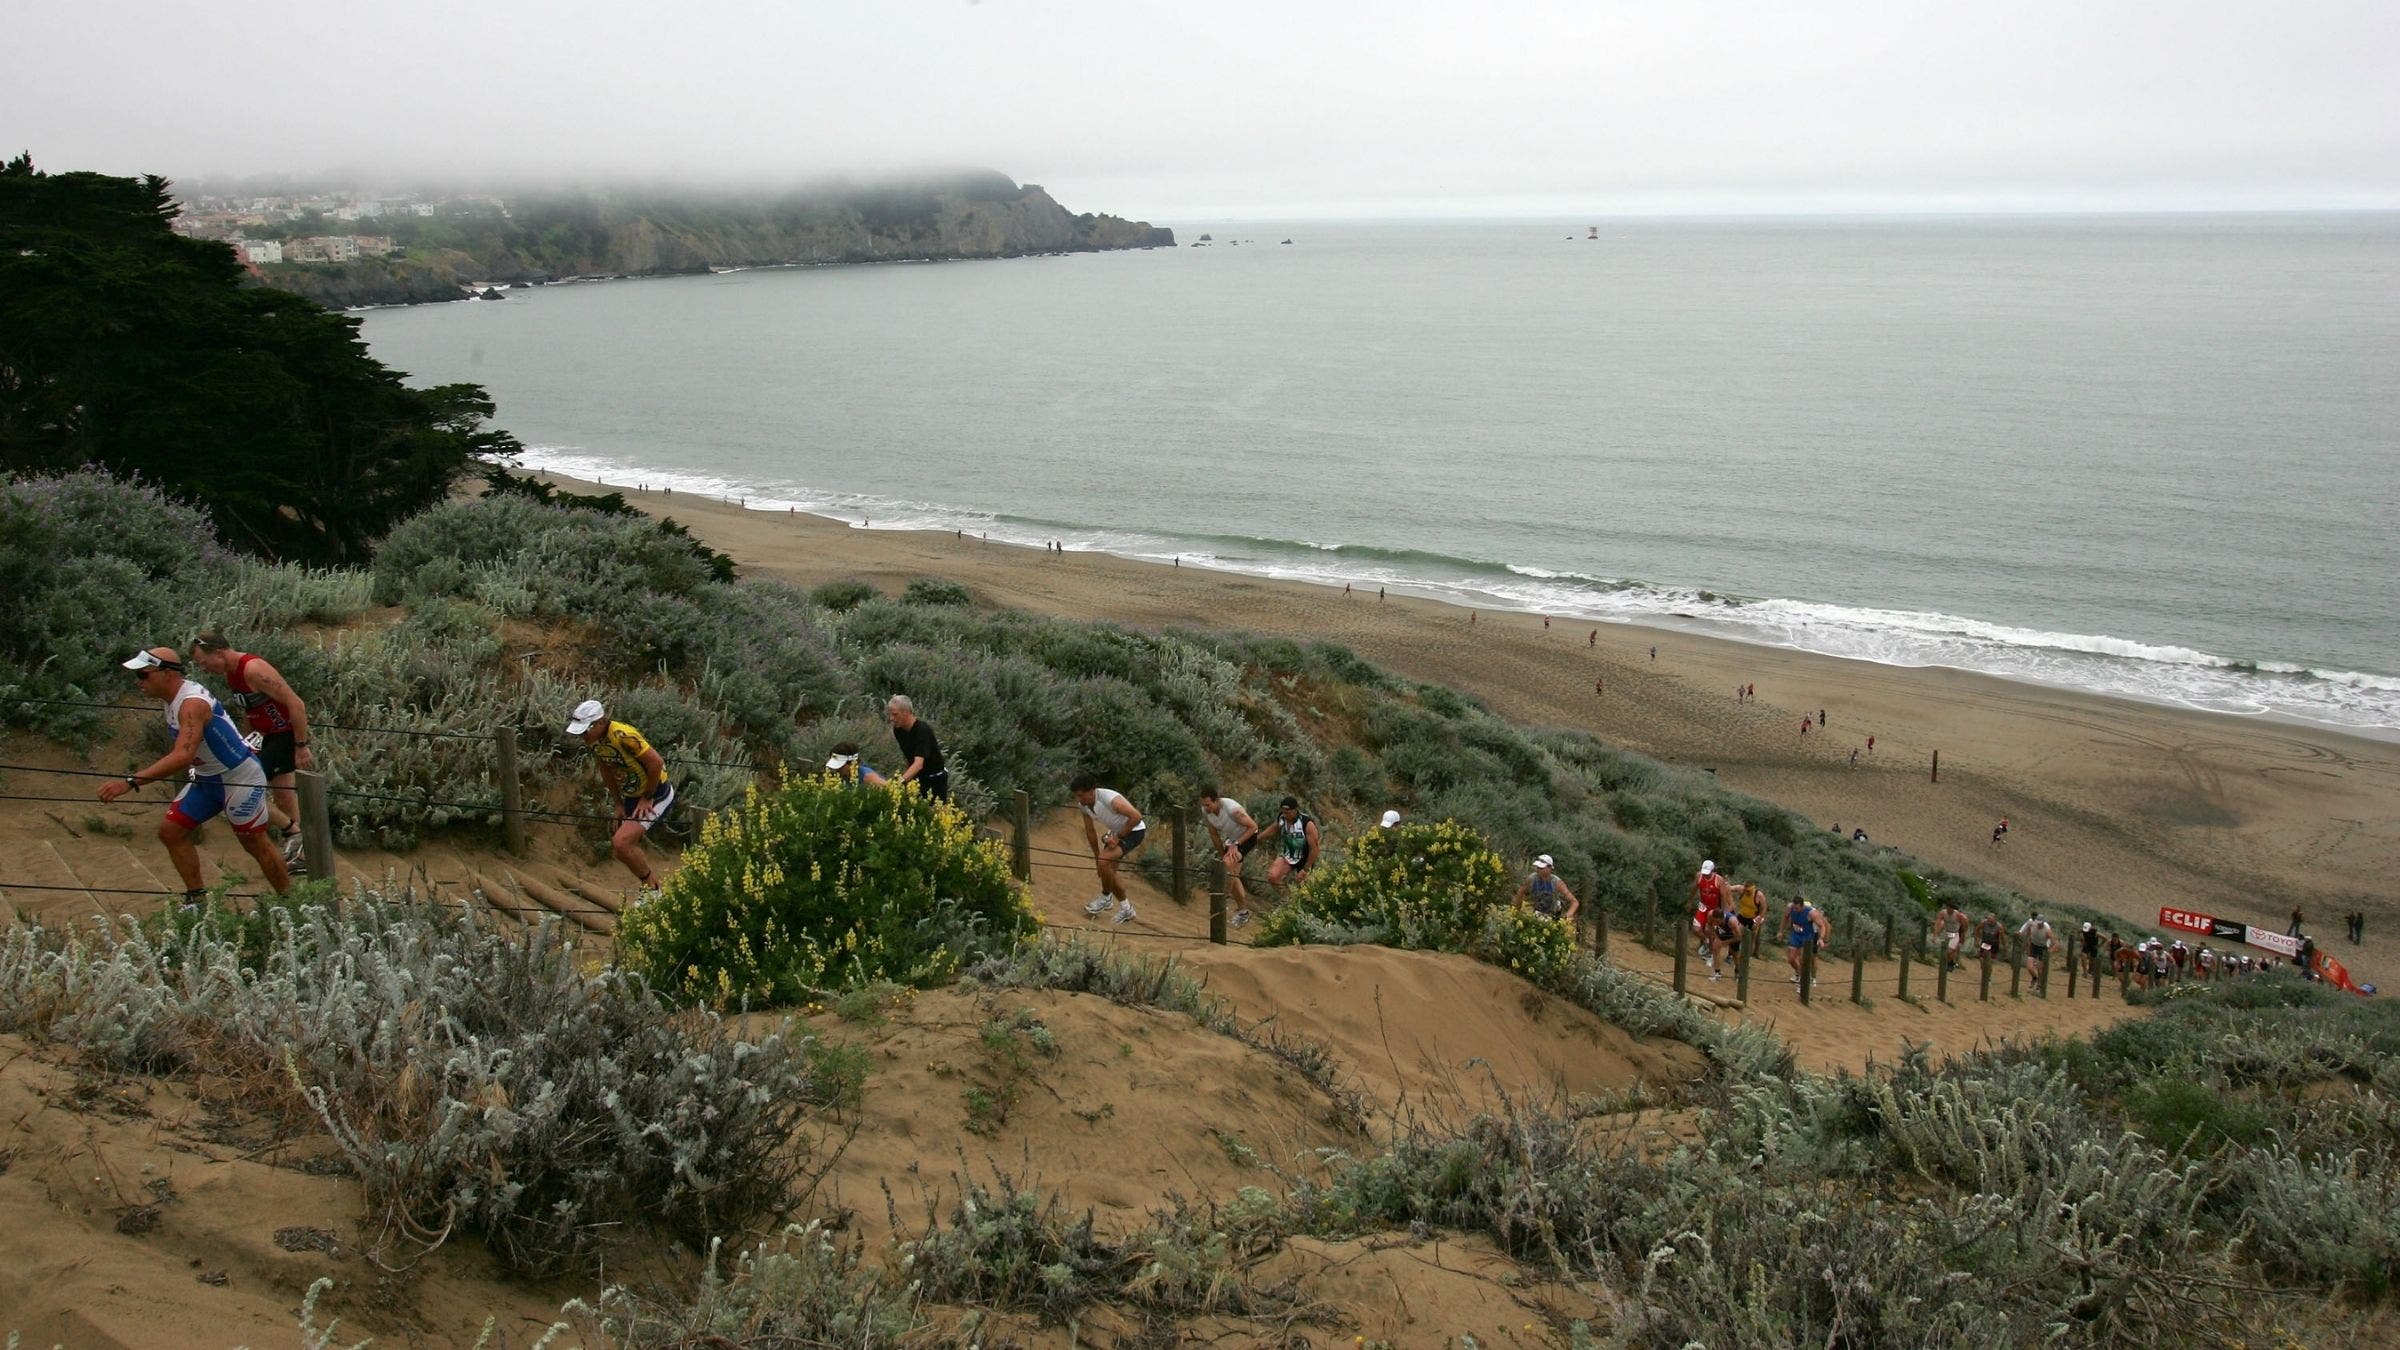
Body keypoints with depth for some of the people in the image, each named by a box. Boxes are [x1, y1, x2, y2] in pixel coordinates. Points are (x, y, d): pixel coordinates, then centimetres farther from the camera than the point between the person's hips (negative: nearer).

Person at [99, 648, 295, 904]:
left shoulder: (192, 704, -31)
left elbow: (183, 757, -45)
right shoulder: (176, 694, -2)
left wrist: (130, 782, -50)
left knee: (255, 844, 3)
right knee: (170, 831, 4)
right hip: (208, 778, 9)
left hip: (241, 778, -9)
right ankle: (197, 899, 12)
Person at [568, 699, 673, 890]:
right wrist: (619, 803, 12)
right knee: (618, 847, 14)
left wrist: (647, 798, -16)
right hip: (631, 796, 9)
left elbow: (656, 762, -28)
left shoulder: (623, 736, -29)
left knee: (622, 843, -20)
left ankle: (652, 887, -1)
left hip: (656, 796, -9)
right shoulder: (595, 740, -3)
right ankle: (650, 884, 31)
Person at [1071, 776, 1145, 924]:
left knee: (1104, 862, -22)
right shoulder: (1083, 805, -8)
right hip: (1117, 832, 9)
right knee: (1109, 871, 7)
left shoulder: (1110, 799, -32)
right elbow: (1090, 831, 6)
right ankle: (1125, 909, 24)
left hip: (1134, 831, -9)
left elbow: (1136, 817, -32)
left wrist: (1118, 837, -24)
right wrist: (1097, 856, 11)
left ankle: (1106, 898, 1)